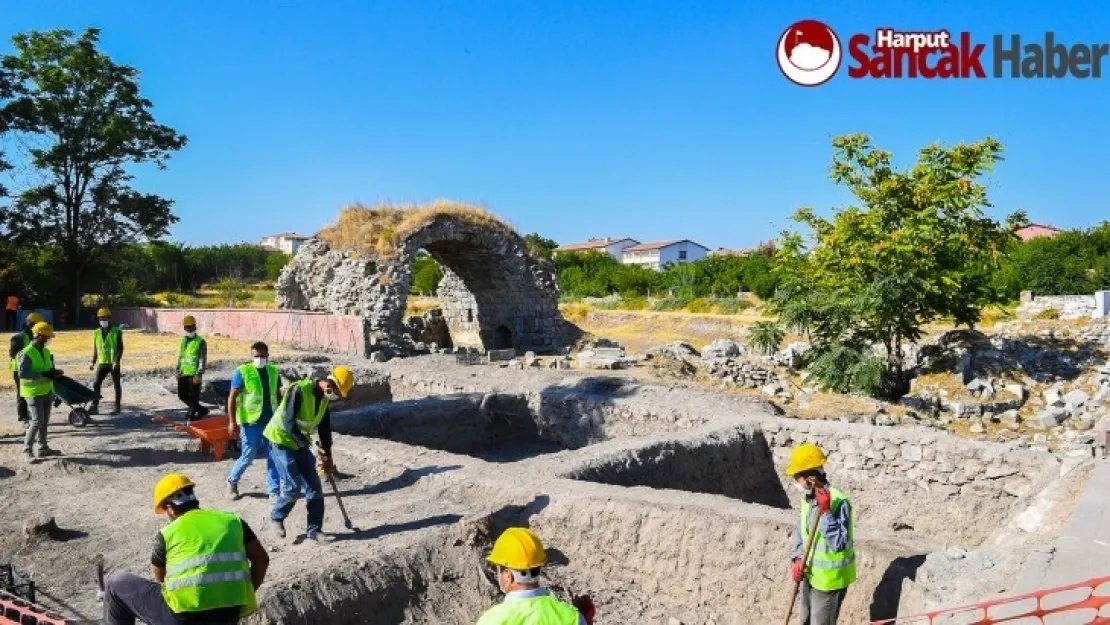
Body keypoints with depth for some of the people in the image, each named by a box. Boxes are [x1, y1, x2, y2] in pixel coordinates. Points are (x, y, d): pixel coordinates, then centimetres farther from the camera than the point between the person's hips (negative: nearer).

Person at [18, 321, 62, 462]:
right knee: (37, 421, -12)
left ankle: (42, 447, 23)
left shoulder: (46, 352, 11)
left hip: (47, 391, 8)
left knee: (44, 421, 13)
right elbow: (22, 373, -23)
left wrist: (54, 372, 0)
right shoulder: (27, 353, -15)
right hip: (34, 393, -8)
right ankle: (27, 450, -2)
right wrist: (43, 374, -26)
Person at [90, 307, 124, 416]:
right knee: (96, 384, -2)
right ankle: (94, 406, 3)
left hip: (113, 363, -4)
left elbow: (120, 348, -9)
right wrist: (93, 362, 7)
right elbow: (95, 349, 14)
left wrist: (117, 361, -18)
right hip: (102, 363, 4)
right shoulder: (97, 333, 7)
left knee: (116, 385, 4)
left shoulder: (117, 332, -7)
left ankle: (117, 406, 12)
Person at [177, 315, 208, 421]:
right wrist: (178, 371, 18)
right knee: (182, 394, 11)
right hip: (183, 374, 7)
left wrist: (199, 375, -18)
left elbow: (203, 359, -12)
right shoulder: (183, 340, 14)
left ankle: (192, 414, 14)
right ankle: (201, 410, 26)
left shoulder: (200, 341, -8)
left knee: (193, 396, -1)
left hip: (194, 375, -7)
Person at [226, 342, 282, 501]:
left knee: (273, 457, 4)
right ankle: (232, 481, 30)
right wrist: (232, 422, -15)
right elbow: (232, 398, -9)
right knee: (248, 456, 3)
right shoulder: (242, 372, -9)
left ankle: (274, 491, 12)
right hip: (250, 422, -4)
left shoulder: (273, 371, 5)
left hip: (271, 421, 4)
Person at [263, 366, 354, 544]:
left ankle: (314, 529, 11)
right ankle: (276, 518, 17)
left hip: (300, 444, 7)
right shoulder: (298, 390, -25)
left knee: (314, 487, 2)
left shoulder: (323, 399, 0)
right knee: (292, 487, -10)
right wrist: (309, 445, -28)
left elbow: (325, 428, 8)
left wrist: (327, 457, 12)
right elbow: (289, 422, -28)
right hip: (281, 440, -7)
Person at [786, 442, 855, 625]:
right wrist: (798, 560, -5)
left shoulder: (838, 502, -25)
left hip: (829, 577, -8)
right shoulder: (808, 498, 2)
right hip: (809, 573, 8)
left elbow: (839, 543, -30)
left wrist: (825, 512, -36)